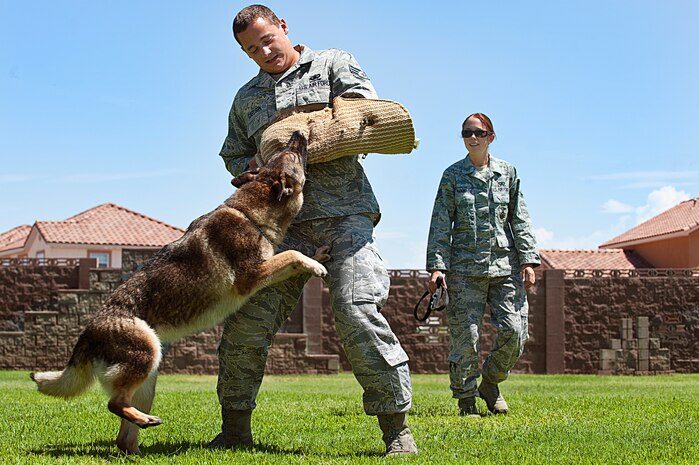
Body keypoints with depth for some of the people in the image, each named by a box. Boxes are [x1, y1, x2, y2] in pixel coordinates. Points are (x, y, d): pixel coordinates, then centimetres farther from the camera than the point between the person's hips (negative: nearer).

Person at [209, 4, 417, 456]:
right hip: (283, 220, 4)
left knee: (358, 311, -18)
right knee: (248, 317, -5)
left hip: (344, 211, -4)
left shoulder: (333, 64, 12)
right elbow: (233, 155, 32)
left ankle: (396, 426, -9)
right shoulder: (246, 98, 25)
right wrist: (253, 166, 7)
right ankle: (235, 428, 9)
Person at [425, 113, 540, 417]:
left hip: (505, 265, 2)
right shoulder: (453, 175, 6)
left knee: (514, 330, -6)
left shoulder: (507, 173, 11)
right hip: (465, 267, -2)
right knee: (465, 335, -5)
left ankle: (490, 382, 19)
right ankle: (466, 400, 10)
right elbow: (440, 224, 3)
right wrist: (436, 266, -6)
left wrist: (528, 260, 0)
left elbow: (520, 219, 10)